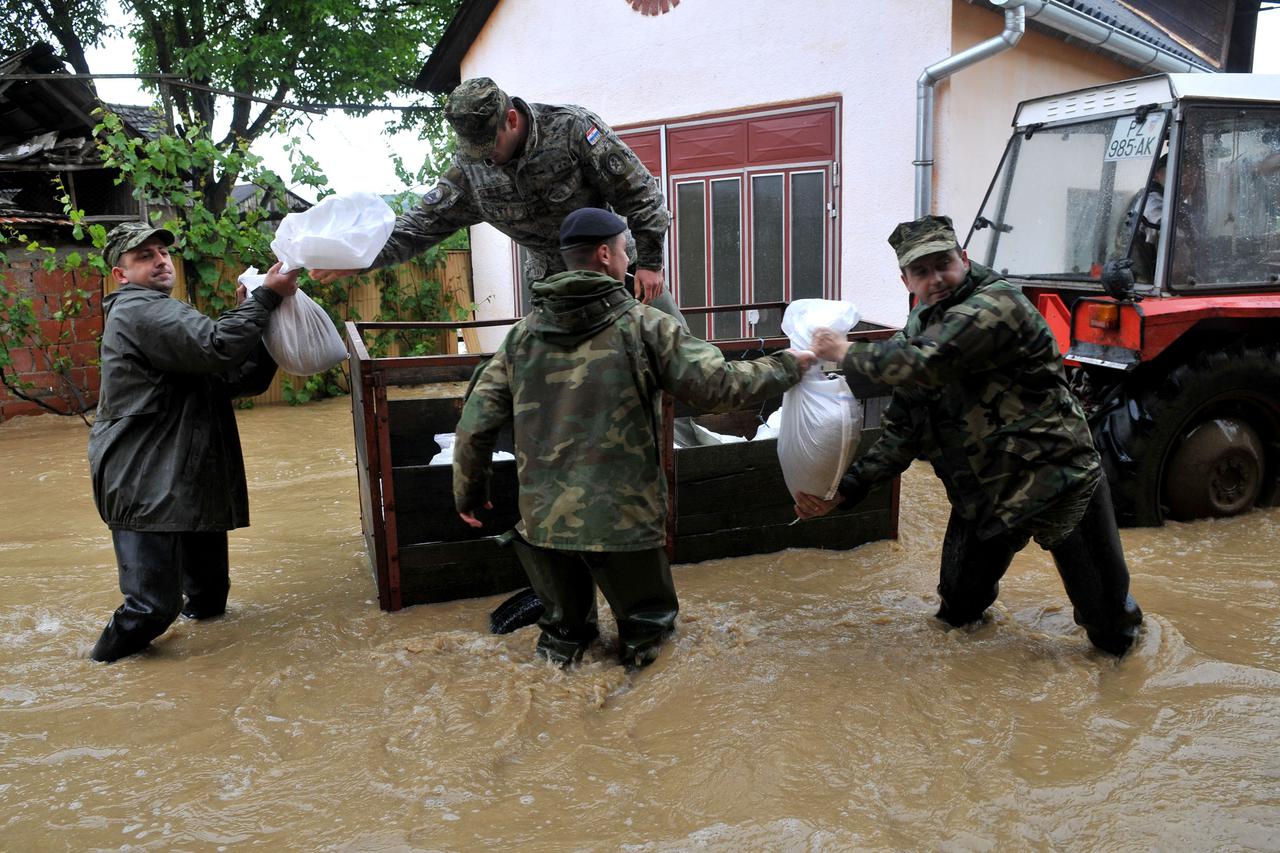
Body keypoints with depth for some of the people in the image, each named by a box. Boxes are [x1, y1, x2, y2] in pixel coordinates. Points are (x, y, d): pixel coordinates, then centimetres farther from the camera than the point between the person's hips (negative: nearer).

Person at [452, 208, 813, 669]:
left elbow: (476, 421, 4)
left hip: (544, 519, 4)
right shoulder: (643, 325, -8)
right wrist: (788, 366, 7)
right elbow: (718, 384, -10)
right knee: (644, 611, 26)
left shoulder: (523, 333, 4)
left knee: (564, 613, 31)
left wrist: (469, 491, 19)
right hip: (625, 519, -3)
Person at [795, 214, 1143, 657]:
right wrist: (843, 490, -3)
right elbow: (902, 433, 7)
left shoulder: (997, 304, -19)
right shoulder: (918, 330, 5)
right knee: (957, 611, 15)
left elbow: (924, 364, -36)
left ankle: (1122, 624, 39)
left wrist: (847, 353, -19)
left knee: (1113, 635, 4)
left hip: (1058, 483, -6)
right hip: (982, 495, 6)